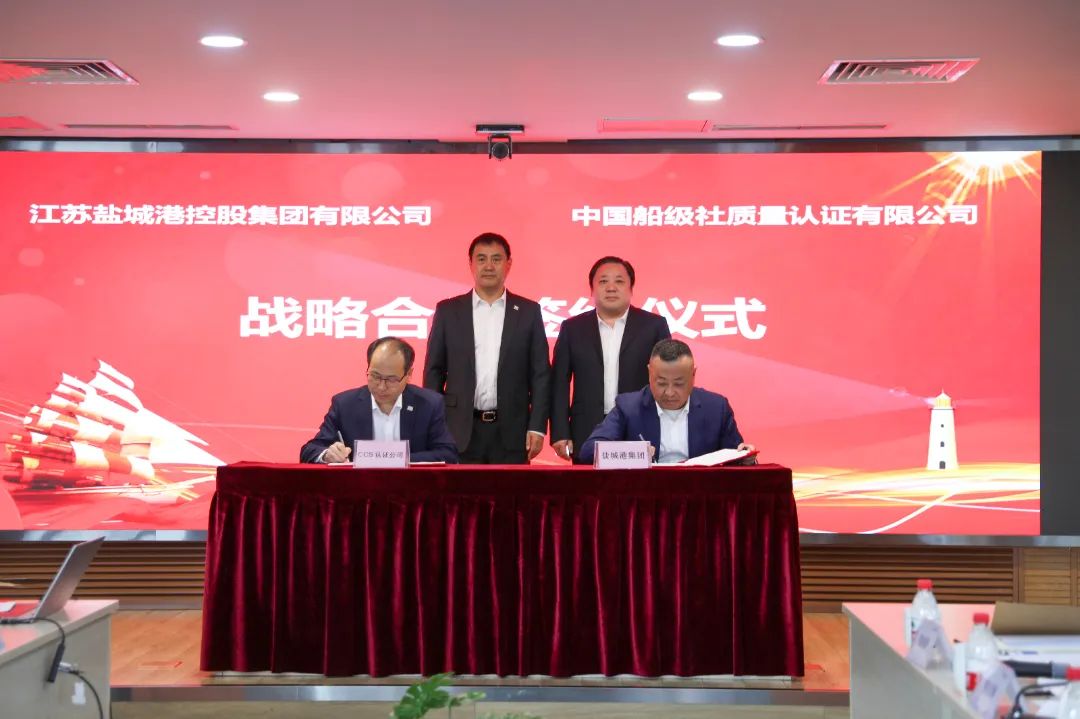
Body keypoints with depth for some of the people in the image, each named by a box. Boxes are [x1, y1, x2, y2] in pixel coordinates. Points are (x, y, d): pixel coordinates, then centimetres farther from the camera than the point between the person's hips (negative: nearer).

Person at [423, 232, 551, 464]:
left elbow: (540, 374, 5)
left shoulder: (528, 312, 6)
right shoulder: (448, 311, 7)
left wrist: (537, 427, -3)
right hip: (460, 433, 0)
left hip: (511, 432, 0)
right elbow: (434, 372, 7)